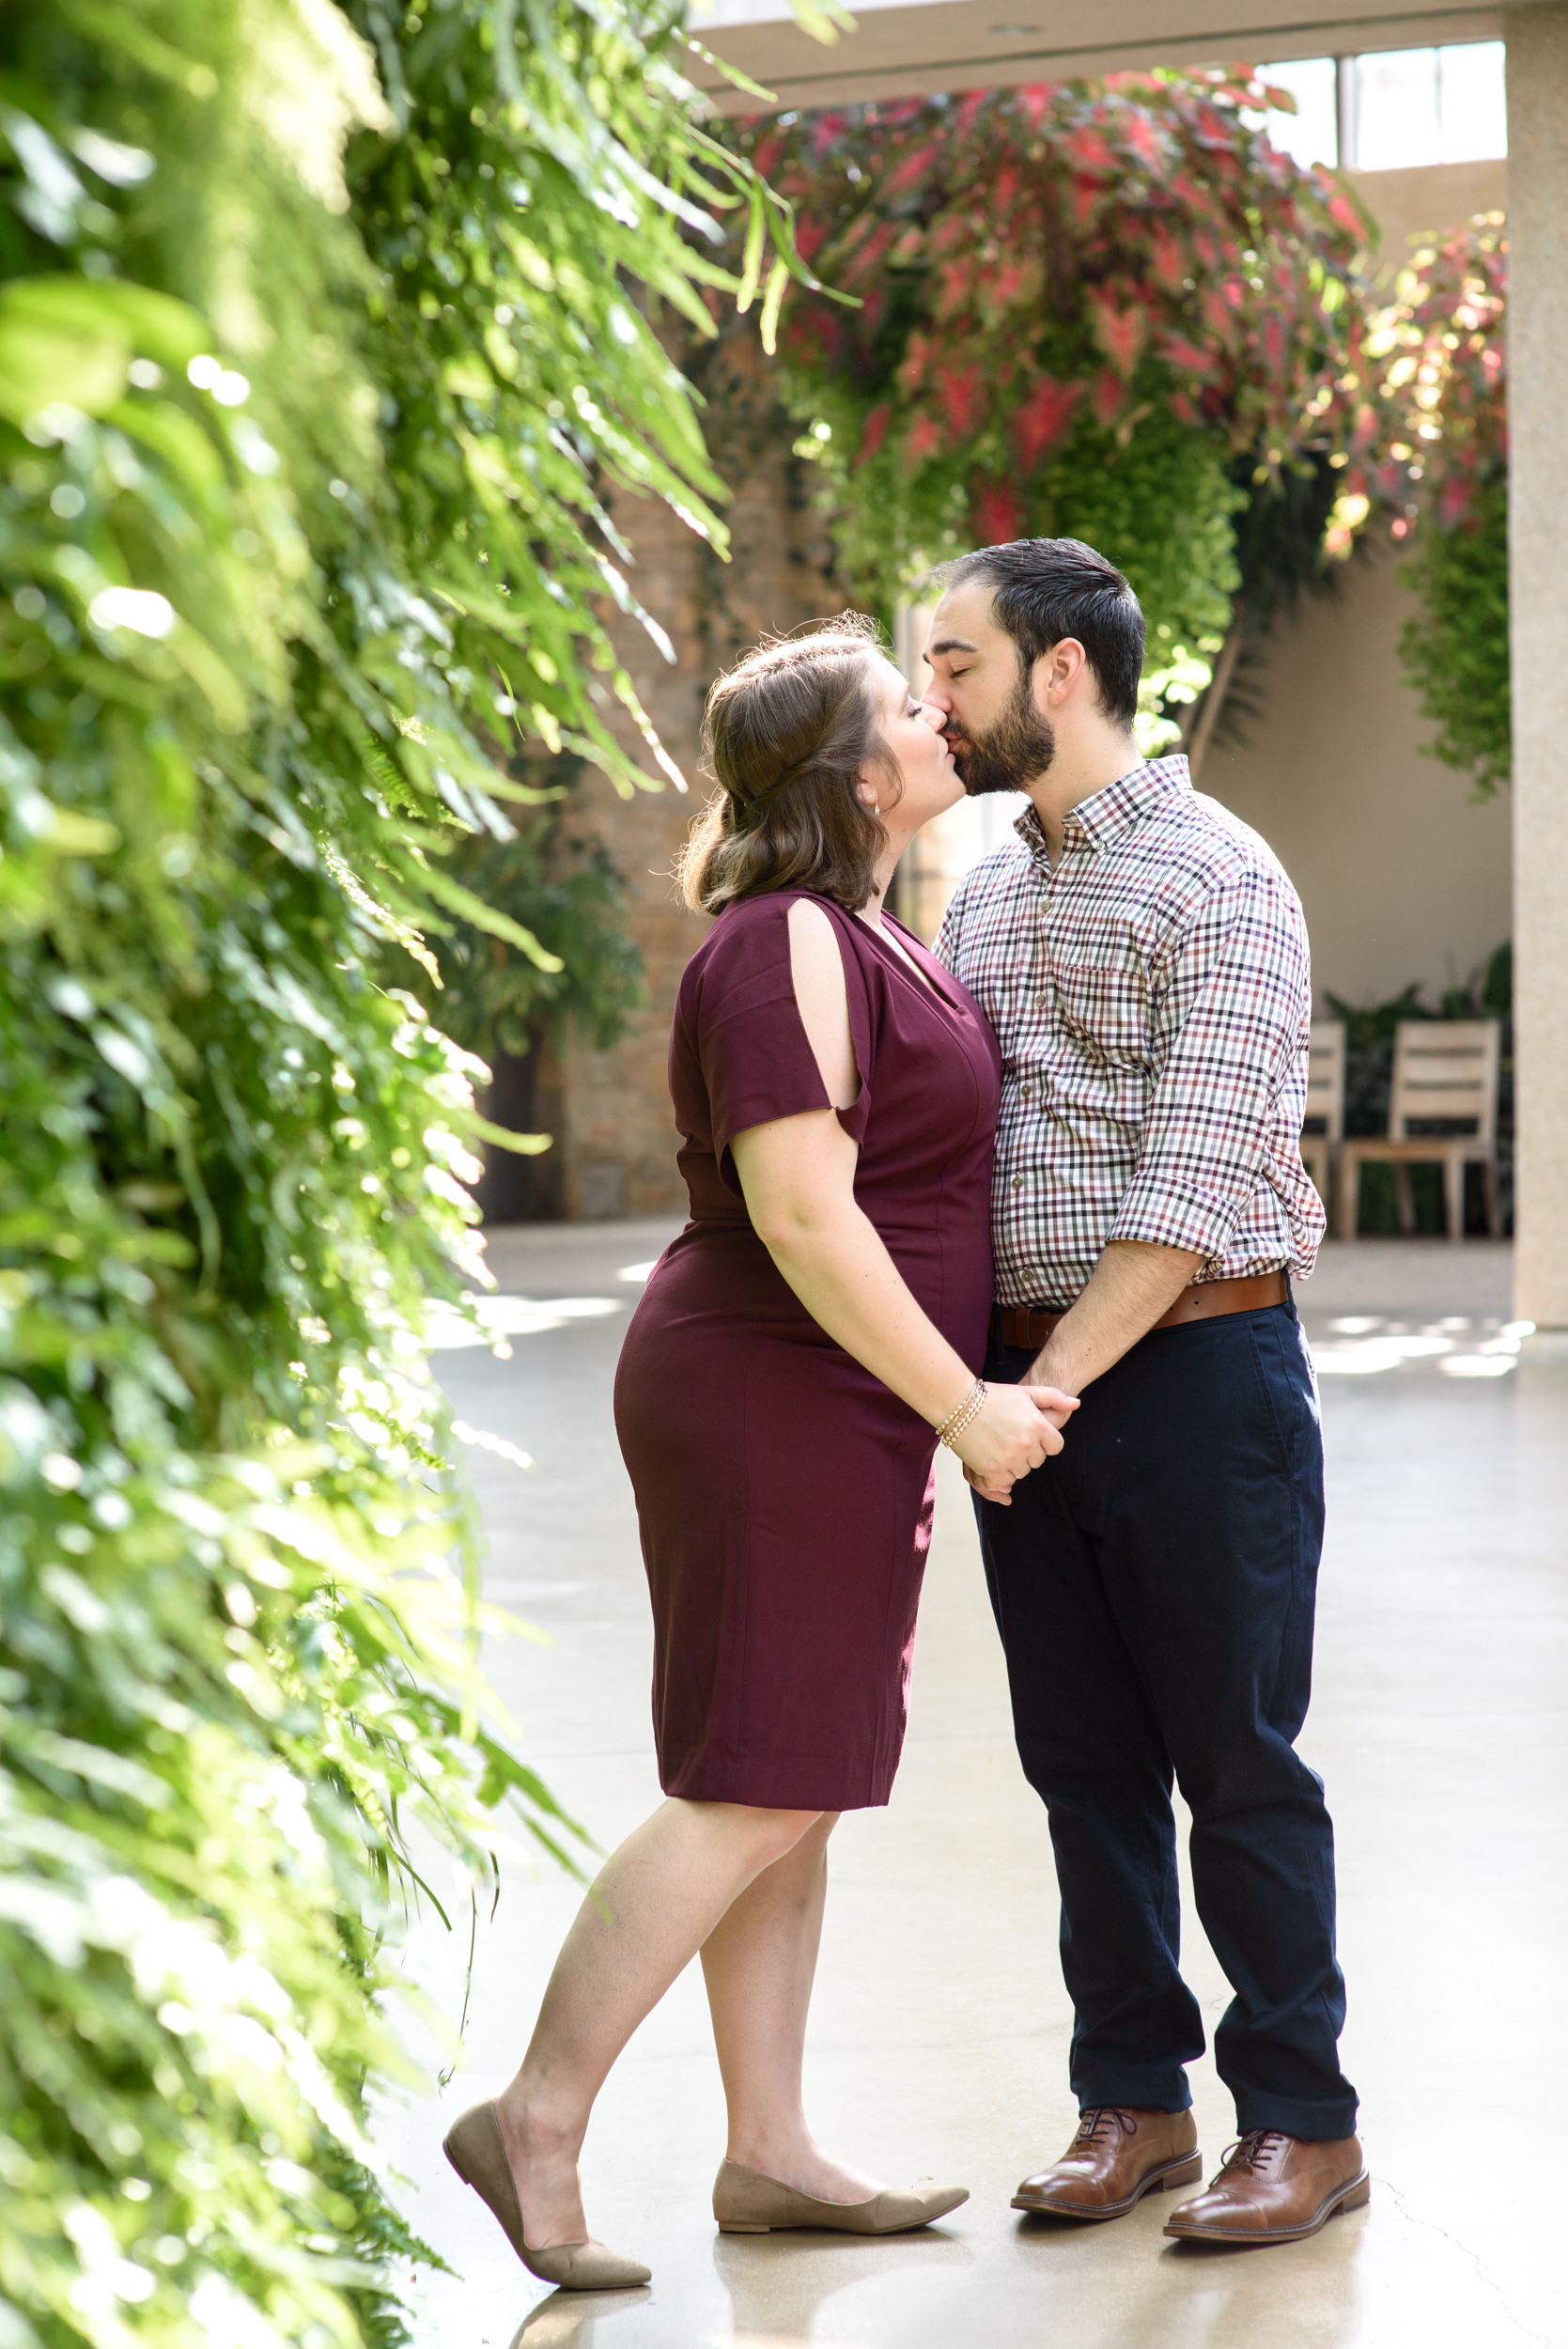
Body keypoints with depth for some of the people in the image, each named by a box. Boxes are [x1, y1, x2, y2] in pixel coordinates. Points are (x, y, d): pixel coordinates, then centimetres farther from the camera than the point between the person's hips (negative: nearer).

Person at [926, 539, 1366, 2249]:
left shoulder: (1217, 879, -9)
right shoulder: (981, 901, 14)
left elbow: (1198, 1180, -16)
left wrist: (1052, 1385, -18)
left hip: (1196, 1366, -7)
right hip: (1026, 1379, 7)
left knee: (1238, 1765, 0)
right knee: (1084, 1764, 10)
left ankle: (1300, 2122, 10)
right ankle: (1132, 2101, 20)